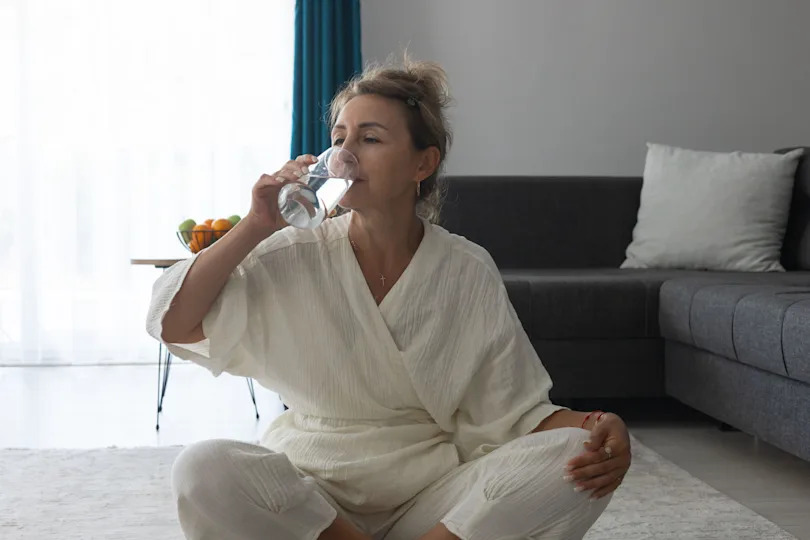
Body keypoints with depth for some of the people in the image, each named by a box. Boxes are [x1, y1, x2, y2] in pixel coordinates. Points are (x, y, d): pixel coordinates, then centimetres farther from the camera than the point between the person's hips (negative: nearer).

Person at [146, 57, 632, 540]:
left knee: (573, 453, -24)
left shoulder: (468, 273, 1)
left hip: (432, 494, 0)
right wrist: (257, 226, -10)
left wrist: (598, 429, -22)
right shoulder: (295, 255, 1)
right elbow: (173, 325, -3)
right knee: (203, 469, -31)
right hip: (310, 491, 0)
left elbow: (515, 411, -1)